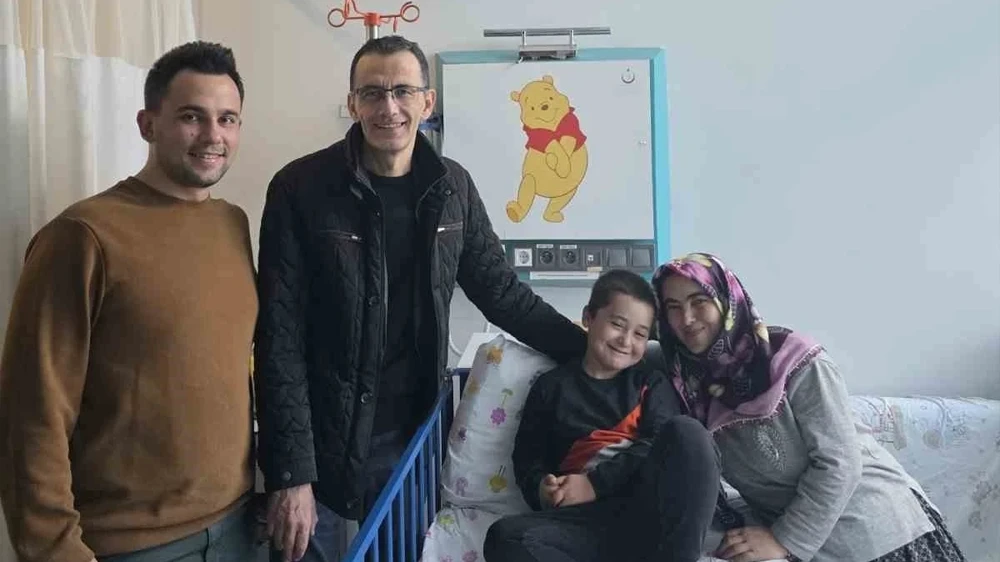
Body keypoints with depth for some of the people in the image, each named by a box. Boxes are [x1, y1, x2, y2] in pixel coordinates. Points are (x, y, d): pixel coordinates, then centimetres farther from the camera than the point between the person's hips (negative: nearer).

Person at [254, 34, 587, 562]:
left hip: (414, 437, 4)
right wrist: (289, 474, -16)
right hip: (320, 444, -3)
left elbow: (502, 291, 10)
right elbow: (280, 338, -13)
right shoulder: (300, 188, -12)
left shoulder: (453, 188, 0)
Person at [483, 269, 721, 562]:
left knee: (686, 431, -27)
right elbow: (527, 457, 16)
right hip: (589, 518, 1)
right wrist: (541, 488, -7)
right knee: (505, 536, -29)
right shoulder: (551, 386, 19)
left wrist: (596, 483, -11)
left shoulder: (651, 381, 17)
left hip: (655, 510, 0)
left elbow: (659, 445, 0)